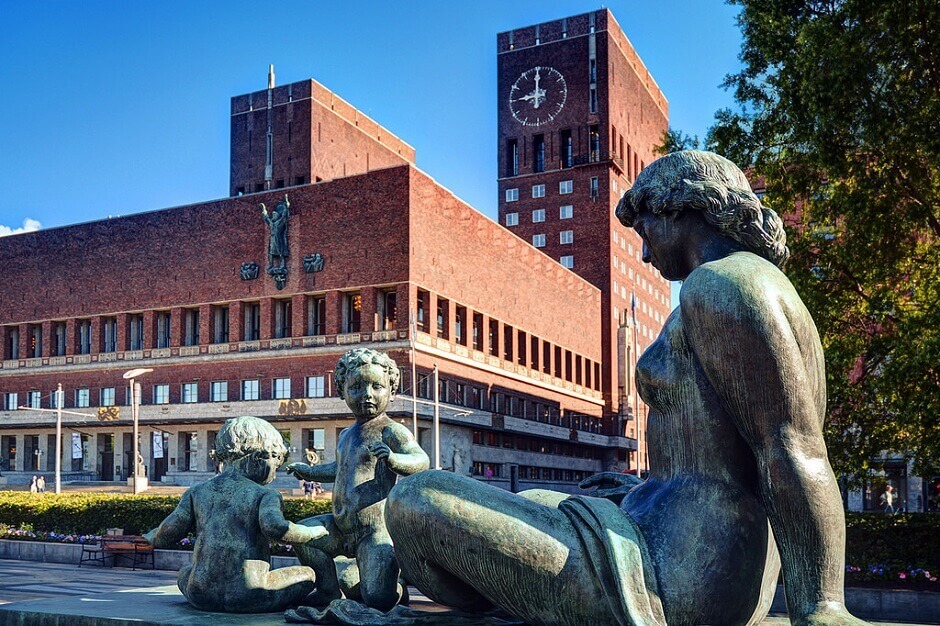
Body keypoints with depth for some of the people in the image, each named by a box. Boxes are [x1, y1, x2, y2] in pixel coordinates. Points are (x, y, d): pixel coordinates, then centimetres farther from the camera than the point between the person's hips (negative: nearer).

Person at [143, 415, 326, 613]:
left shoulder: (197, 492, 8)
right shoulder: (265, 495, -4)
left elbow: (165, 536, 6)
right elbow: (274, 527, -22)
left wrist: (148, 538, 28)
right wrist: (312, 532, -6)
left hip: (202, 597, 4)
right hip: (248, 598, -4)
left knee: (184, 572, 38)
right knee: (308, 575, 16)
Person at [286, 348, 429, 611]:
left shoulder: (390, 431, -12)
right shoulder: (347, 435, 15)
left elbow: (421, 461, -26)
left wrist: (393, 459, -44)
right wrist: (311, 472, 43)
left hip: (376, 531, -8)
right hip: (341, 528, 8)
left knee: (378, 600, -13)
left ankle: (396, 587, 24)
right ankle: (330, 592, 20)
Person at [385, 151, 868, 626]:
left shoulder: (720, 283, -13)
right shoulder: (769, 291, 20)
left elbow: (796, 454, -21)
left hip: (676, 583, -11)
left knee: (415, 499, -10)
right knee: (529, 499, 32)